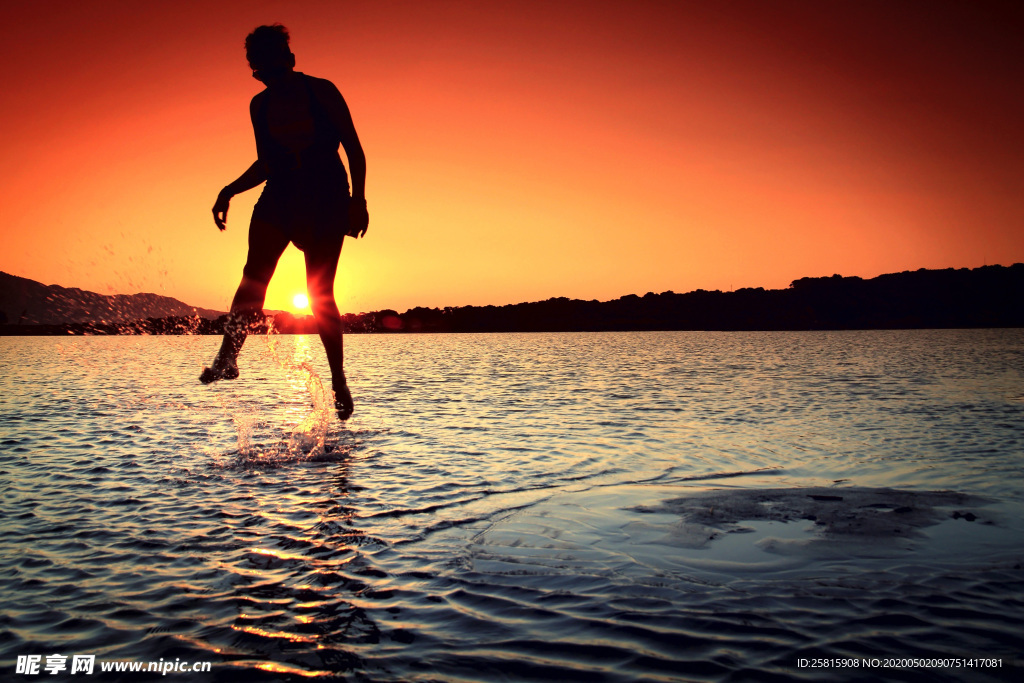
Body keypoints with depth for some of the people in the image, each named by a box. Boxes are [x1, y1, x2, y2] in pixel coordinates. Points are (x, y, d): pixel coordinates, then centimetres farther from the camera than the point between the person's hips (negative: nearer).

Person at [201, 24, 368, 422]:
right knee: (254, 276, -19)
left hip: (326, 205, -4)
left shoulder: (322, 92, -5)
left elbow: (354, 149, -3)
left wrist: (358, 199, -14)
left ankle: (338, 379, 8)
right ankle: (228, 357, -20)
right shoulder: (260, 106, 7)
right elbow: (266, 164, 17)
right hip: (278, 200, 4)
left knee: (320, 294, -5)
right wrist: (230, 191, 5)